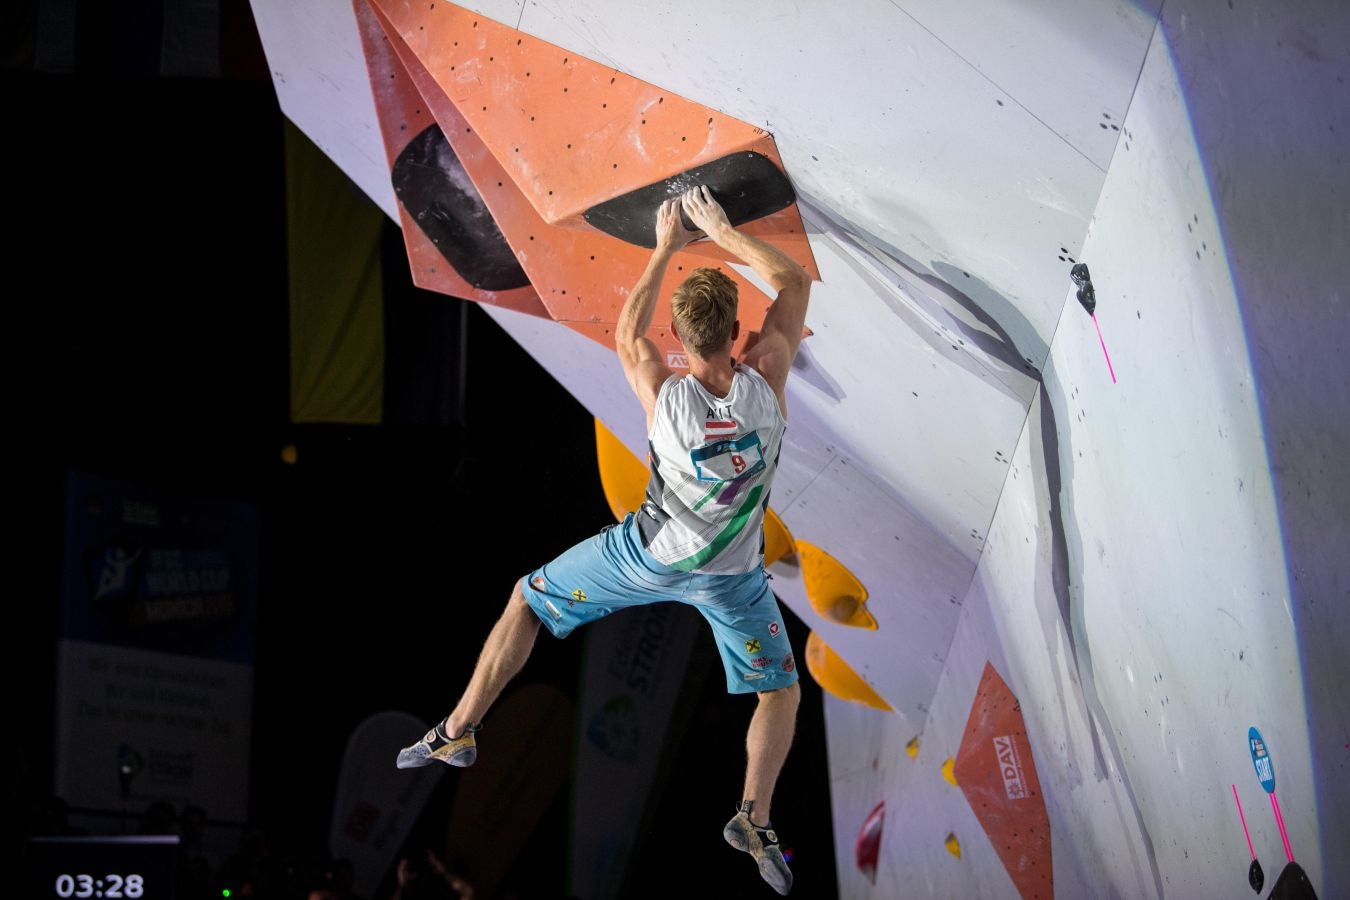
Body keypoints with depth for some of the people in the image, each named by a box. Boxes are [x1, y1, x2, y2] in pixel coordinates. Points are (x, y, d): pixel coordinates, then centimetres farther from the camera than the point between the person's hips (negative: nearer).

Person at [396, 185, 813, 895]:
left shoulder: (664, 397, -24)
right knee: (781, 692, 19)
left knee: (527, 602, 21)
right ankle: (754, 817, 1)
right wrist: (722, 231, -7)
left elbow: (626, 333, -1)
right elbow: (795, 281, -10)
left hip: (648, 553, -1)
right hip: (730, 575, 1)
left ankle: (459, 730, 24)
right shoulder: (765, 382, -24)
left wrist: (666, 247, 4)